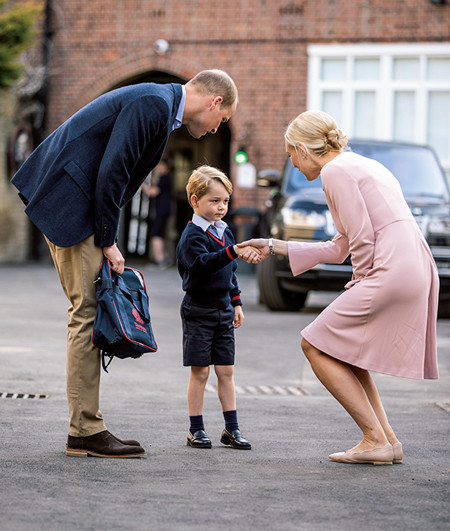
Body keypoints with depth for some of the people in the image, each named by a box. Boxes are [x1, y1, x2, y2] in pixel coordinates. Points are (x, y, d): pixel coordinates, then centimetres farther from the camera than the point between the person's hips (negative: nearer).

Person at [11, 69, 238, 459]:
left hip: (80, 201, 11)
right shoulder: (153, 104, -16)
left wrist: (107, 239, 10)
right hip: (70, 203, -11)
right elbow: (111, 173, -21)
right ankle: (86, 432, -5)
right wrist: (108, 241, -14)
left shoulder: (158, 104, 17)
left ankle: (85, 430, 12)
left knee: (90, 313, 9)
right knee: (89, 311, -8)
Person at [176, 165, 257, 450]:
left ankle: (232, 428, 12)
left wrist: (236, 303, 19)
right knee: (200, 372, -2)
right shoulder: (193, 234, -12)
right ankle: (196, 429, 7)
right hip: (198, 311, -6)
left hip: (223, 309, 6)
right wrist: (232, 252, -40)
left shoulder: (225, 232, 12)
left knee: (226, 371, 7)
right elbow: (202, 263, -30)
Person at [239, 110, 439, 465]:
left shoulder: (336, 171, -6)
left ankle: (376, 440, -2)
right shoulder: (361, 165, 24)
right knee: (342, 349, 20)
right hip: (419, 272, 10)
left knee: (316, 345, 1)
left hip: (391, 272, -10)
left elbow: (363, 240, -13)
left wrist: (360, 286, 2)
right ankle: (388, 439, 15)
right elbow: (339, 249, 26)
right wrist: (274, 247, 30)